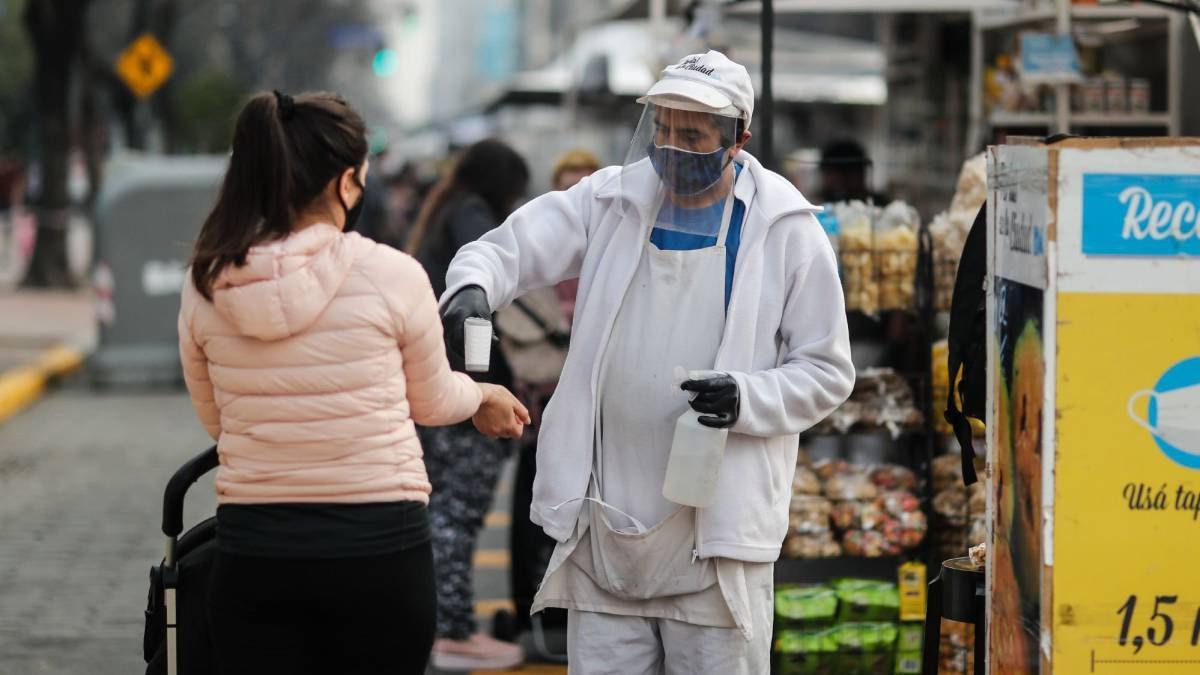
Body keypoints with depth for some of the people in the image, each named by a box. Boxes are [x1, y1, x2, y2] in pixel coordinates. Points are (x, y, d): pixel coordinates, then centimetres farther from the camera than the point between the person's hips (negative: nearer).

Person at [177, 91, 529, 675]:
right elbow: (430, 402, 7)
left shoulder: (205, 288, -2)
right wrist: (481, 396, 29)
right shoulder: (392, 276, -10)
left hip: (253, 549, 2)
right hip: (379, 545, -2)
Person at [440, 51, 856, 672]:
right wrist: (472, 287, -27)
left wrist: (747, 399, -17)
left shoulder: (785, 230, -2)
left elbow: (828, 371, 1)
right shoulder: (609, 201, 5)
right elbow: (510, 247, -3)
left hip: (716, 533, -3)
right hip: (606, 527, 3)